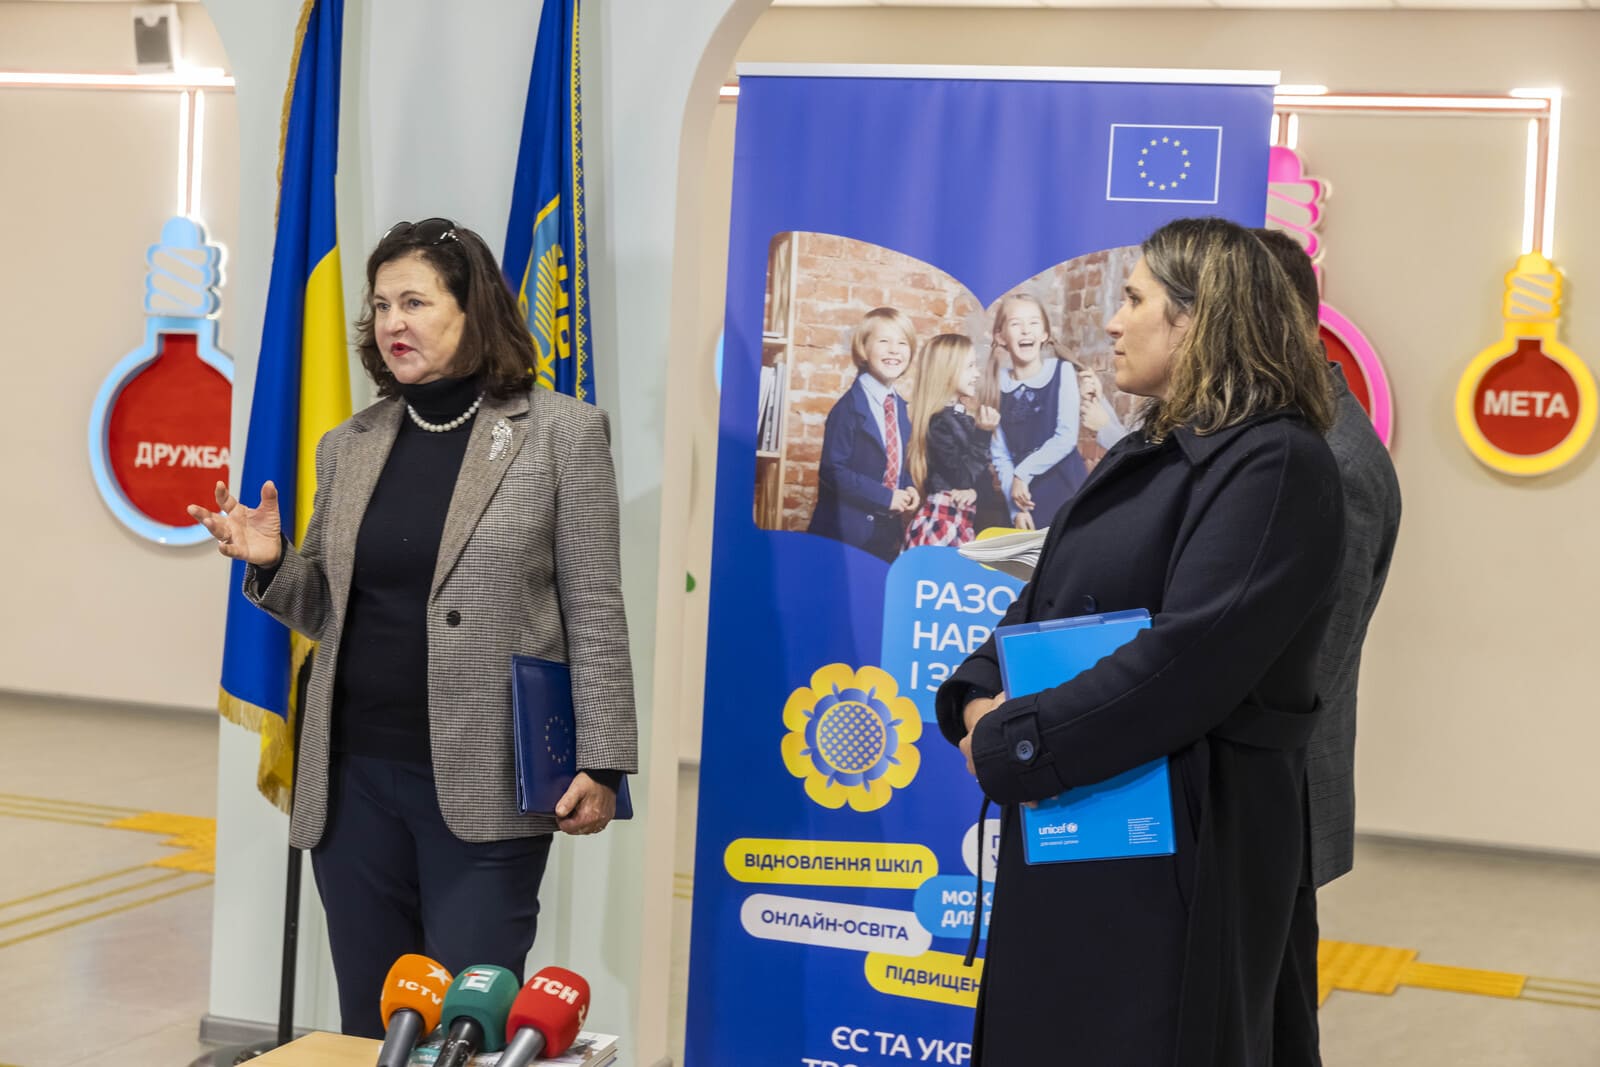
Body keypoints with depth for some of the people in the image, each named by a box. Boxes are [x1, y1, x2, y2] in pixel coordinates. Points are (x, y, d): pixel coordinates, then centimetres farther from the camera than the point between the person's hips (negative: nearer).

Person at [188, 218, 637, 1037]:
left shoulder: (561, 432, -2)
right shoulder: (348, 447, 11)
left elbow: (595, 614, -4)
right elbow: (327, 611, 17)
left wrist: (599, 762, -9)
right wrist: (271, 565, -3)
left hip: (483, 786, -5)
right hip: (353, 779, 5)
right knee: (368, 1027, 12)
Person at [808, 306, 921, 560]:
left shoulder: (900, 407, 11)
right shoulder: (850, 407, -14)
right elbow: (833, 470, -19)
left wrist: (909, 489, -1)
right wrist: (885, 497, -20)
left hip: (889, 533, 7)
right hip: (847, 533, -7)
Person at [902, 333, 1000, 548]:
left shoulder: (964, 419, 13)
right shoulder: (940, 423, -12)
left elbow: (980, 474, 16)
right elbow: (963, 478, -13)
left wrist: (973, 490, -6)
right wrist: (983, 434, -16)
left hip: (962, 520, 8)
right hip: (942, 521, -8)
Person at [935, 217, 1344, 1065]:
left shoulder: (1272, 464, -15)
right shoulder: (1145, 455, 16)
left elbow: (1185, 664, -24)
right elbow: (1044, 602, 15)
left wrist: (1011, 745, -18)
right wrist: (978, 699, -6)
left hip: (1176, 846, -9)